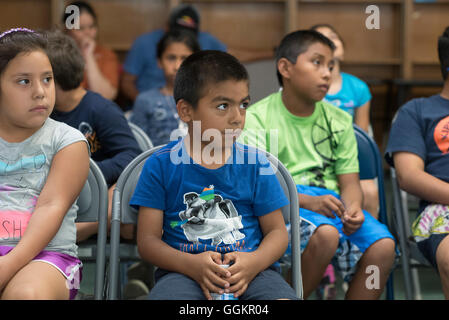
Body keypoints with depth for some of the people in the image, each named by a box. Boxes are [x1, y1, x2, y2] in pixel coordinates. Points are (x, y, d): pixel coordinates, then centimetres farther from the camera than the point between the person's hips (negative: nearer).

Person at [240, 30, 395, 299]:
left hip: (331, 200, 5)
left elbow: (349, 182, 11)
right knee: (325, 234, -37)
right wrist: (308, 202, -22)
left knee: (383, 246, -23)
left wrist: (353, 208, -14)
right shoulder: (257, 118, 0)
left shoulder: (339, 121, 16)